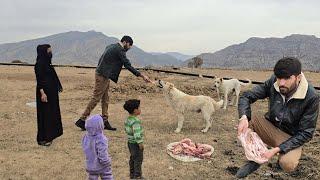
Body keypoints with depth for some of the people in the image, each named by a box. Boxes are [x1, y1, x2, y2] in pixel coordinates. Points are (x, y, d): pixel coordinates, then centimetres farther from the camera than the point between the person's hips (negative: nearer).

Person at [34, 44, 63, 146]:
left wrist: (58, 86, 24)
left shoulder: (47, 63, 13)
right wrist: (42, 93, -25)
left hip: (52, 92, 10)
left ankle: (50, 134, 25)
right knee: (44, 114, -5)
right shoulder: (39, 64, -15)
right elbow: (39, 79, -20)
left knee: (52, 113, 15)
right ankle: (42, 139, 2)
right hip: (45, 92, -10)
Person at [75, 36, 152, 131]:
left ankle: (105, 122, 15)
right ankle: (82, 120, -1)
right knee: (96, 98, -6)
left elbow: (101, 60, 18)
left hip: (103, 75, 10)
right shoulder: (119, 50, -12)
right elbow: (128, 65, -16)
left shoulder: (111, 46, 16)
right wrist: (142, 76, -13)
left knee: (105, 99, 11)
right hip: (103, 76, -10)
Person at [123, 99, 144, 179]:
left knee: (132, 159, 21)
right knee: (138, 160, 5)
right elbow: (137, 134, -30)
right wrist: (140, 143, -22)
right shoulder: (136, 121, -27)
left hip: (130, 142, 9)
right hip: (136, 144, -9)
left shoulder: (127, 120, 2)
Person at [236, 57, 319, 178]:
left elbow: (305, 133, -19)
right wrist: (244, 117, -32)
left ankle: (282, 157, 6)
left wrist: (277, 149, -28)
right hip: (270, 127, 3)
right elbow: (246, 97, -10)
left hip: (292, 137, -3)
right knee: (246, 124, -25)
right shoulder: (273, 82, -16)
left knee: (287, 164, -32)